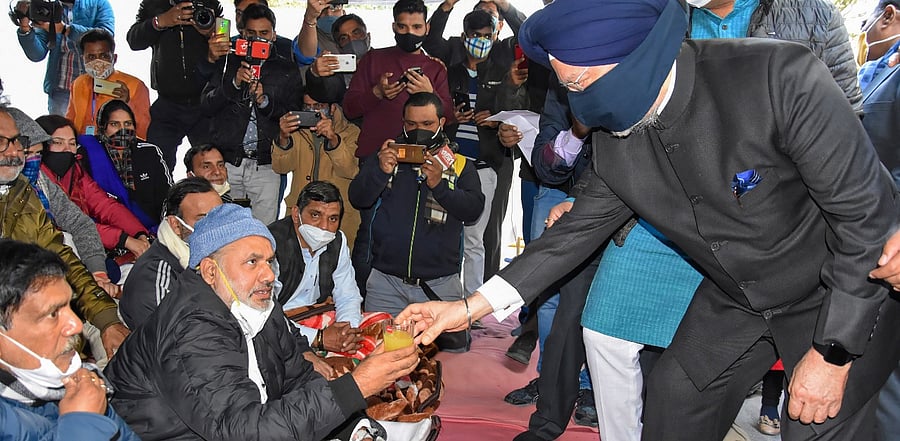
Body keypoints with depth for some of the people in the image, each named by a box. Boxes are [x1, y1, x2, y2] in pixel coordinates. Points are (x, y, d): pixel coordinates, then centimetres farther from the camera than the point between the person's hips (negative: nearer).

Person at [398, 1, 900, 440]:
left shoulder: (782, 77, -31)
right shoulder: (615, 138, -13)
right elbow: (580, 228, -2)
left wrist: (833, 353, -22)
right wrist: (470, 307, -5)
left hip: (848, 296, -4)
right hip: (733, 298, 5)